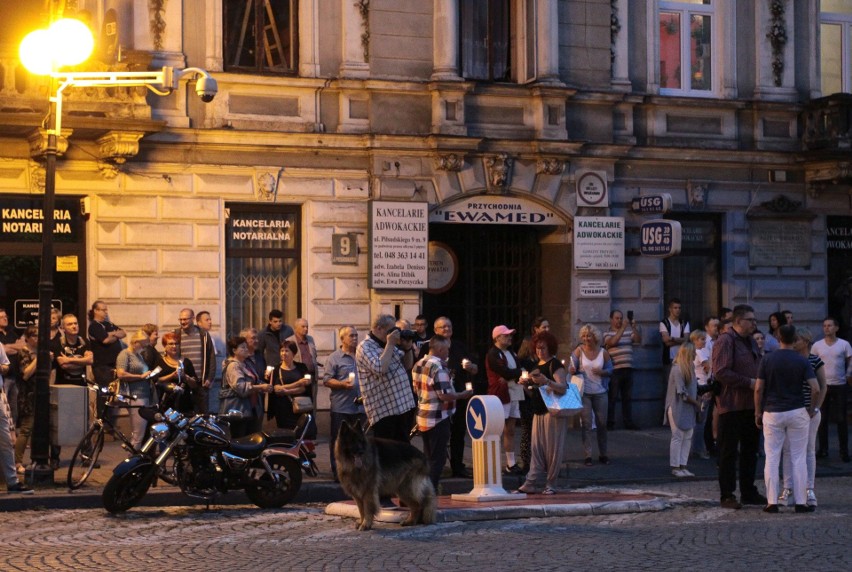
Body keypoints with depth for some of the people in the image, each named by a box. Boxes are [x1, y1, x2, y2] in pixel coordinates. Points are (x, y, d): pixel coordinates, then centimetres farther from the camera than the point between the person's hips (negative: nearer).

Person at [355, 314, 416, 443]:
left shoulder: (387, 345, 16)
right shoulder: (365, 347, -10)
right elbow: (380, 368, -26)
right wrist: (390, 344, -17)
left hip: (403, 407, 9)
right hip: (383, 411, -9)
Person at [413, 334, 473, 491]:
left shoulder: (418, 365, 8)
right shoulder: (439, 368, -18)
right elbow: (445, 395, -21)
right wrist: (463, 395, -9)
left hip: (422, 418, 8)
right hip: (439, 419, -8)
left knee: (427, 457, 16)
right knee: (437, 458, -1)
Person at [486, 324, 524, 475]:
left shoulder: (511, 352, 18)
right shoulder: (493, 354, -9)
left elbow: (520, 369, 7)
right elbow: (506, 372, -18)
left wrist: (512, 376, -12)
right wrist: (520, 372, -2)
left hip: (513, 395, 8)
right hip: (499, 395, -8)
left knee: (510, 431, 9)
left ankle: (511, 464, 12)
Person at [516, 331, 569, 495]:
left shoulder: (555, 365, -8)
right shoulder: (537, 365, 16)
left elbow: (563, 388, -21)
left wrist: (546, 381, -35)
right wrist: (528, 382, 4)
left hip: (553, 412, -7)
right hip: (539, 412, 7)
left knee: (552, 449, -4)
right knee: (536, 449, 3)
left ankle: (550, 484, 2)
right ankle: (531, 483, 1)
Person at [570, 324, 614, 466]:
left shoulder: (603, 352, -1)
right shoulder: (579, 351, -4)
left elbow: (610, 370, 5)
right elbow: (572, 367, -3)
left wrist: (602, 372, -15)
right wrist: (572, 370, -26)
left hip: (600, 393, 2)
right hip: (584, 393, -2)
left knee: (602, 424, 8)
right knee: (586, 424, -1)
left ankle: (603, 454, 20)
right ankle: (588, 455, 3)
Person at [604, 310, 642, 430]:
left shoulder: (629, 331, 14)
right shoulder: (607, 333, 0)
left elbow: (638, 340, 2)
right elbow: (612, 341, -19)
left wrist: (634, 327, -11)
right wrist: (623, 328, -21)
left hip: (627, 369, 5)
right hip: (614, 370, -5)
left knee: (628, 397, 8)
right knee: (611, 397, -2)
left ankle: (628, 421, 13)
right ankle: (610, 423, 1)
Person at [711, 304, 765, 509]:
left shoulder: (751, 342, 17)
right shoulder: (725, 341, -11)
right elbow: (720, 372, -20)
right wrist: (749, 383, -20)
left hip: (750, 405, 9)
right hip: (731, 406, -9)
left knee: (750, 450, 13)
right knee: (729, 452, -2)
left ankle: (749, 492, 22)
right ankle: (727, 496, 2)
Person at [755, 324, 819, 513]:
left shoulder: (768, 360, -2)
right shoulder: (802, 361, -4)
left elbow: (758, 389, -4)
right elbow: (815, 389, -11)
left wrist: (758, 412, 6)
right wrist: (811, 409, 3)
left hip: (772, 413, 0)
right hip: (797, 412, 0)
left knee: (772, 458, 5)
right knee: (798, 458, 5)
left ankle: (772, 502, 2)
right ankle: (801, 502, 5)